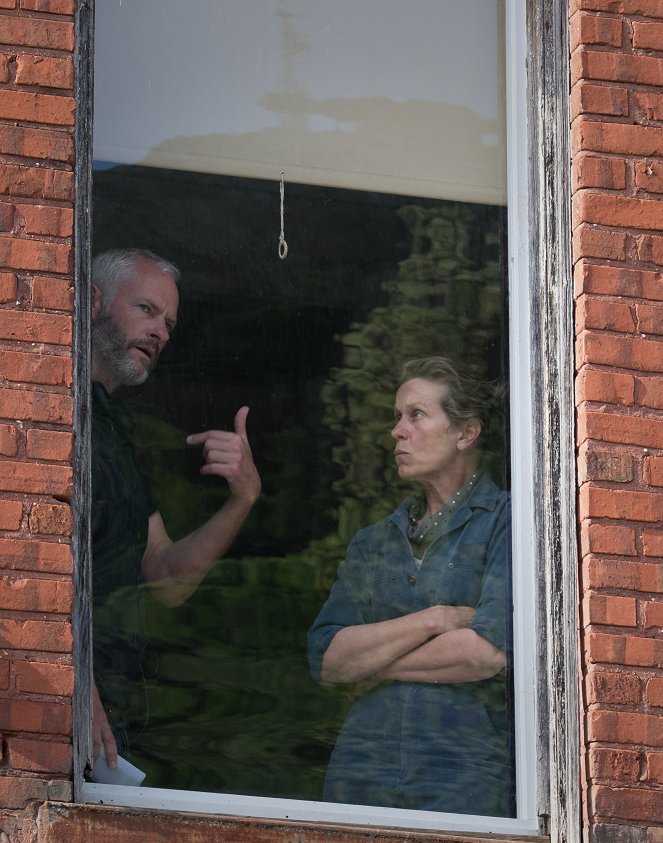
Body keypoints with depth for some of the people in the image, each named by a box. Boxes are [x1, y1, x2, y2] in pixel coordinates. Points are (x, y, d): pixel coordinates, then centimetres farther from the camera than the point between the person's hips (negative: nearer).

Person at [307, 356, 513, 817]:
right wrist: (434, 620, -9)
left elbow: (490, 651, -13)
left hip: (465, 774, -5)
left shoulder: (503, 521, 0)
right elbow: (326, 658, 4)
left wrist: (372, 661, 0)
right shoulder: (373, 542, 17)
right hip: (361, 770, 5)